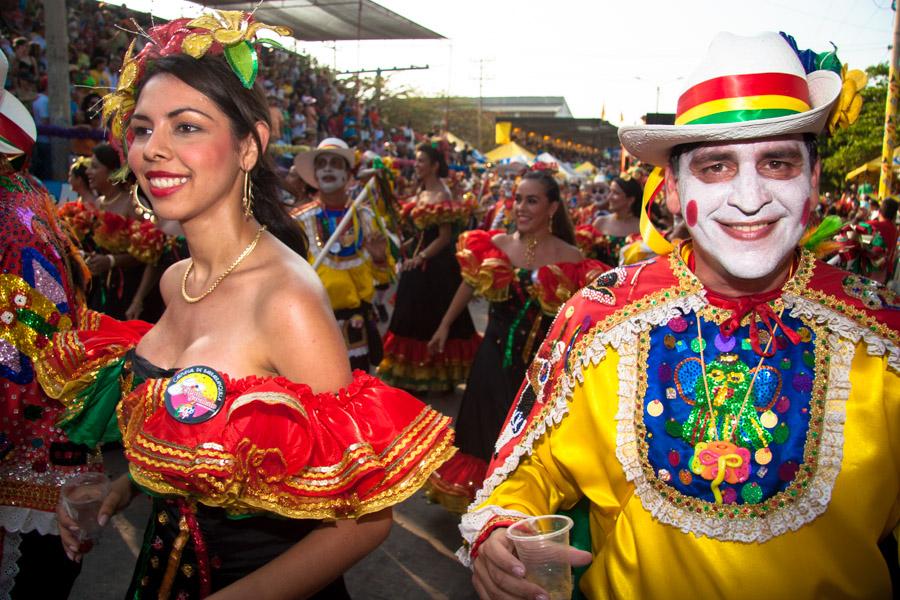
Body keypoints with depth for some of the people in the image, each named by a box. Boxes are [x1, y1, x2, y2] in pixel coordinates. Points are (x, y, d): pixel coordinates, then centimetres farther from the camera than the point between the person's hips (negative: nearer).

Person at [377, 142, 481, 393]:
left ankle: (441, 375, 16)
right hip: (418, 264, 9)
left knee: (434, 318, 1)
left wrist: (420, 257, -19)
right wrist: (405, 247, 7)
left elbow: (445, 237, -18)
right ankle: (417, 375, 26)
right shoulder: (421, 192, 12)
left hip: (435, 266, -9)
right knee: (416, 318, 14)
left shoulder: (441, 196, -14)